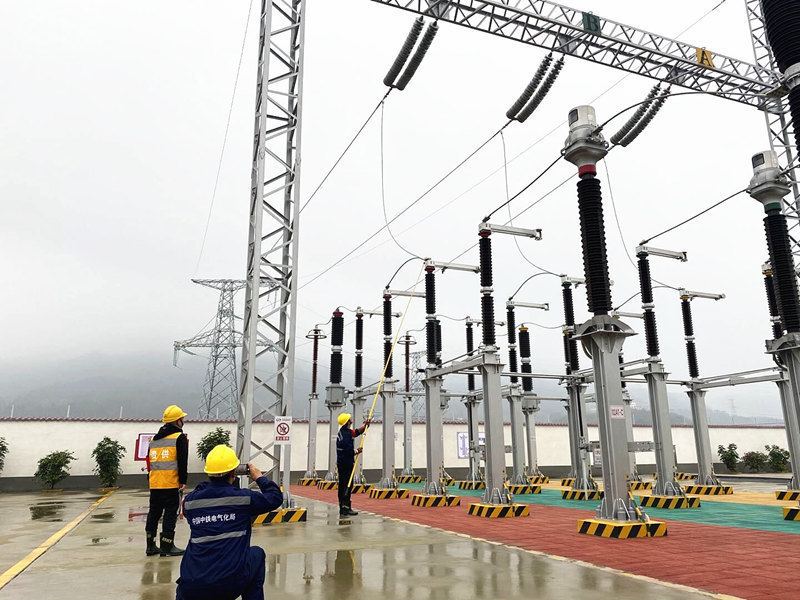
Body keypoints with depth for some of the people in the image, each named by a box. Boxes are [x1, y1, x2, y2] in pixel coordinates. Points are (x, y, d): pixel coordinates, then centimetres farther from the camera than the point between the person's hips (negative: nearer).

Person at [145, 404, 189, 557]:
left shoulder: (154, 439, 16)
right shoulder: (179, 437, -6)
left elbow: (149, 460, 19)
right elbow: (182, 461, -11)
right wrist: (183, 480, -6)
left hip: (154, 484, 7)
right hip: (170, 484, -7)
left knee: (154, 513, 14)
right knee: (170, 513, 0)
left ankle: (150, 546, 20)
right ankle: (167, 546, 2)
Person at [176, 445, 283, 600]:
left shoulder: (190, 501, 4)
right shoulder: (243, 497, -4)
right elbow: (276, 497, 12)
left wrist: (210, 483, 32)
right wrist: (259, 478, 26)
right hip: (230, 586, -3)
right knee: (257, 554, 27)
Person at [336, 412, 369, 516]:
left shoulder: (348, 432, 13)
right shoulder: (346, 434, -19)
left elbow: (358, 431, 26)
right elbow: (348, 451, -24)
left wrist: (365, 425, 15)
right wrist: (357, 451, -6)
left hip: (341, 464, 10)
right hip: (346, 464, -10)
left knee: (342, 485, 13)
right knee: (348, 486, -7)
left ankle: (342, 508, 19)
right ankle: (346, 508, -7)